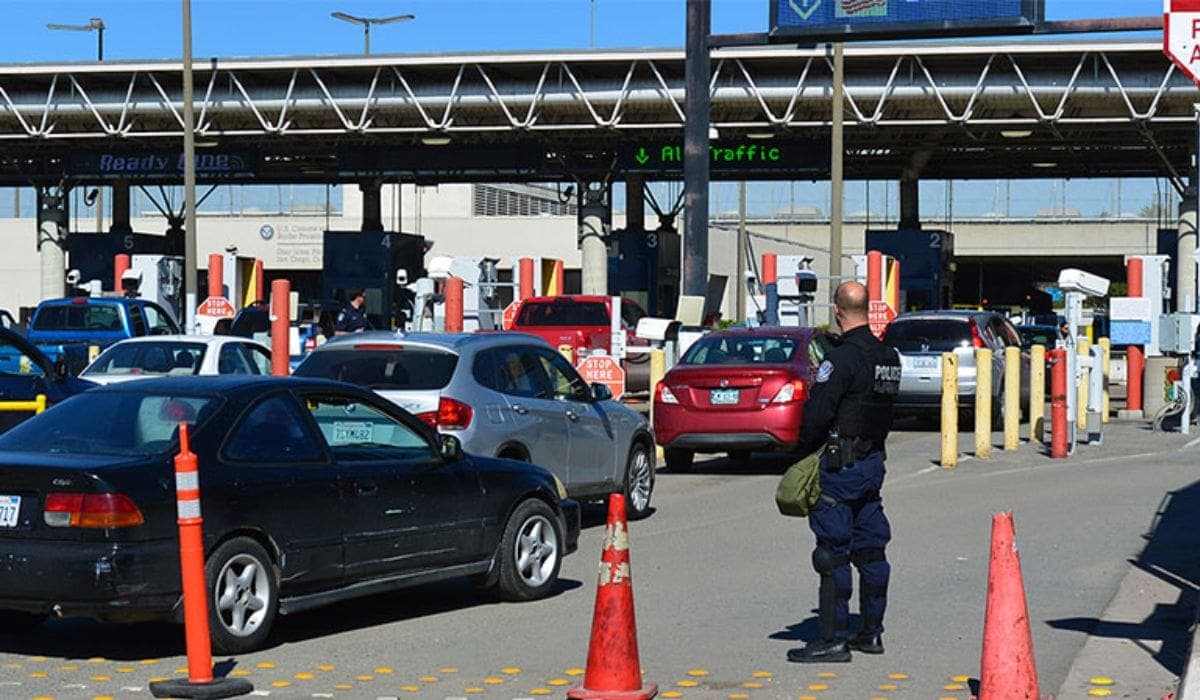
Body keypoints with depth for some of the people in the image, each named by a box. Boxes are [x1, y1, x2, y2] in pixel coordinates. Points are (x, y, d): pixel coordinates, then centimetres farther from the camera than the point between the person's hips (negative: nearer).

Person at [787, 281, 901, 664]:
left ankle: (833, 639, -4)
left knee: (833, 553, -5)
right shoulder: (889, 356, 10)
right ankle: (871, 632, 20)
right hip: (874, 460, 8)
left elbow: (816, 414, -17)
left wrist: (805, 449, -3)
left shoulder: (842, 358, -16)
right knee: (870, 549, 13)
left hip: (840, 463, -8)